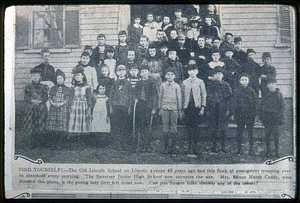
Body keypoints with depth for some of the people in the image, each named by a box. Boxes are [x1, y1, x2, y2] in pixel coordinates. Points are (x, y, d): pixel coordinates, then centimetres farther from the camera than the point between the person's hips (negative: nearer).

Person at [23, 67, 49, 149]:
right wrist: (32, 101, -13)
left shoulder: (43, 87, 9)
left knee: (40, 125, -4)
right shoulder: (28, 87, 10)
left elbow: (46, 98, 4)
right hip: (30, 108, 0)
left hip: (41, 108, 0)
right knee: (30, 126, -4)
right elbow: (26, 98, 4)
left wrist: (40, 101, -14)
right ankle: (32, 144, 6)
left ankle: (40, 142, 11)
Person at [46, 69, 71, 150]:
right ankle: (52, 143, 10)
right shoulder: (53, 88, 15)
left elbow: (67, 99, 1)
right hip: (53, 109, 2)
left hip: (63, 109, -2)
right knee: (51, 127, -5)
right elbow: (50, 98, 9)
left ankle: (59, 144, 4)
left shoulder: (67, 89, 9)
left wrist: (61, 104, -14)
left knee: (62, 127, -7)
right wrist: (53, 103, -11)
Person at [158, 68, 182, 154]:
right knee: (165, 129, 1)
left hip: (174, 109, 0)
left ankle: (172, 148, 6)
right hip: (165, 109, 1)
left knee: (173, 129, 0)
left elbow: (179, 98, 8)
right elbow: (160, 97, 11)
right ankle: (166, 147, 7)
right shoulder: (163, 85, 7)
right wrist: (160, 109, 9)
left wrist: (180, 110, 5)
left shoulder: (177, 86, 5)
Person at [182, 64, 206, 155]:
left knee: (195, 126, -4)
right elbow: (183, 95, 13)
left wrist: (202, 107, -4)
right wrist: (182, 107, 7)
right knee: (189, 125, 2)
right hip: (187, 106, 2)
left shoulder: (200, 82, 6)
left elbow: (203, 95, 5)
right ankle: (191, 147, 10)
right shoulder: (184, 82, 12)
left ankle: (194, 147, 0)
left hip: (196, 106, -2)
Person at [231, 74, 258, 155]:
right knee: (239, 131, 5)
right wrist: (234, 113, 1)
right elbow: (234, 103, 7)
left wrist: (254, 112, -4)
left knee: (250, 132, -1)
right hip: (240, 114, 1)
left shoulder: (251, 91, 3)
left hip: (250, 115, -1)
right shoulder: (237, 91, 5)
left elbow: (256, 102, 5)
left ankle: (251, 149, 5)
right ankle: (239, 149, 13)